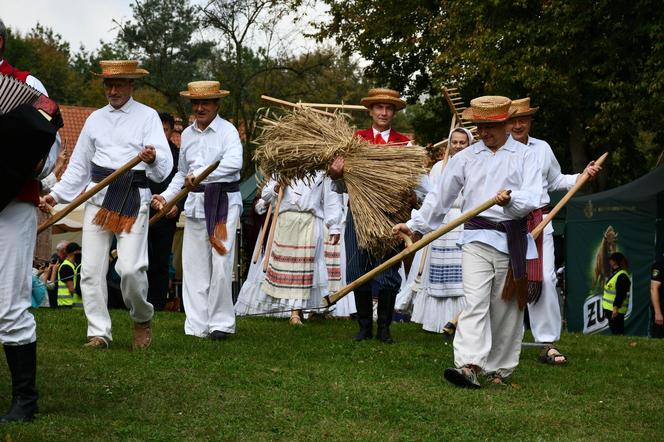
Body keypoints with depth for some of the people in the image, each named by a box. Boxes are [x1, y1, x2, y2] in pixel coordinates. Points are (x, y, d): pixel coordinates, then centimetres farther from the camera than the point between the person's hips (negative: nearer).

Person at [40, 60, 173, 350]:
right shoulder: (95, 119, 16)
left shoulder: (147, 116, 4)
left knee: (131, 267, -13)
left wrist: (153, 157, -31)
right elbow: (78, 165, 22)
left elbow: (164, 165, -8)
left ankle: (142, 320, 13)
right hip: (98, 196, 4)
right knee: (91, 268, -3)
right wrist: (56, 194, 13)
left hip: (133, 198, -4)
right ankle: (99, 333, 5)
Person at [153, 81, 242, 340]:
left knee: (221, 264, -8)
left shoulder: (227, 131, -6)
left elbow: (234, 163, -25)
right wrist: (166, 196, 11)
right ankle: (197, 325, 8)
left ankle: (221, 323, 3)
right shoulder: (187, 134, 15)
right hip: (196, 202, 6)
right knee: (194, 265, 3)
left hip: (225, 202, -6)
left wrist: (201, 175, -32)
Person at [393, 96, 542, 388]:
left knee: (506, 307, 6)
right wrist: (416, 225, 16)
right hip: (476, 238, 1)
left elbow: (531, 197, -10)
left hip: (512, 240, -1)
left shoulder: (524, 156, 5)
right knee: (474, 302, -13)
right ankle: (468, 365, -24)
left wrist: (511, 199, -30)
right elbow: (440, 195, 17)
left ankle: (498, 369, 16)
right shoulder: (465, 158, 13)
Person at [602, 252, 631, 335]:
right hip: (610, 309, 11)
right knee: (613, 330, 13)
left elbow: (620, 294, -23)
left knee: (617, 332, -10)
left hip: (616, 310, -11)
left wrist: (616, 308, -27)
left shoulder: (622, 276, -17)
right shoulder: (615, 273, 17)